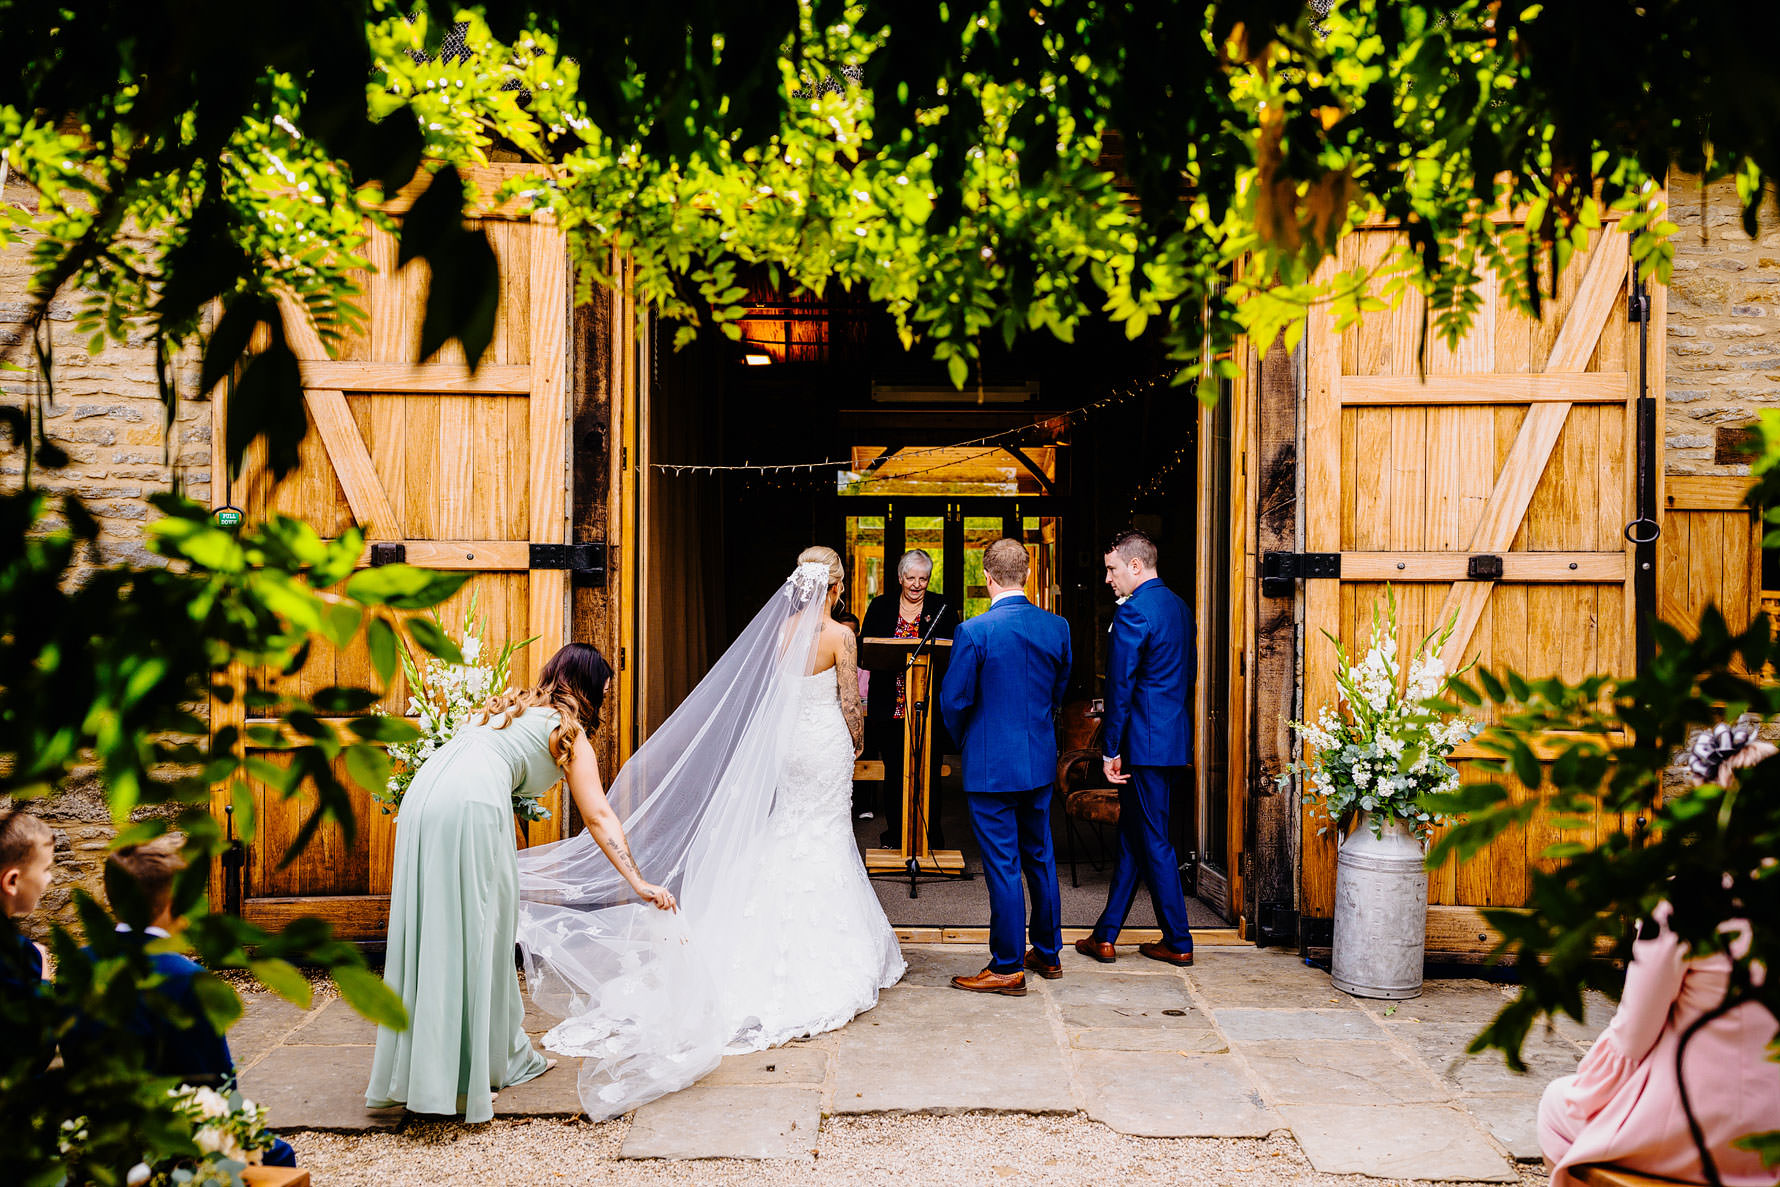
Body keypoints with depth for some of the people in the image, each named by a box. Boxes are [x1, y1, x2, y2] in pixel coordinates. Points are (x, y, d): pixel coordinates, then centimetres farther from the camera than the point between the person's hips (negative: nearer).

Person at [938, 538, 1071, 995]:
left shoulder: (974, 632, -17)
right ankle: (1047, 953, 30)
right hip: (1041, 761, 6)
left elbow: (953, 701, -11)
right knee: (1040, 857, 18)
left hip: (991, 766, -6)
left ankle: (1007, 969, 11)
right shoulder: (1057, 627, -1)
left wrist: (965, 740, 8)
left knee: (1002, 867, 1)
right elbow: (1059, 692, 11)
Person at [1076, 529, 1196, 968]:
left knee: (1153, 841, 1)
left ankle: (1178, 942, 10)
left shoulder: (1132, 613, -16)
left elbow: (1120, 686, -17)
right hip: (1177, 739, 9)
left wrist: (1110, 750, -12)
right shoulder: (1180, 607, 12)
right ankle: (1105, 935, 19)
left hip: (1146, 742, -9)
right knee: (1132, 837, 14)